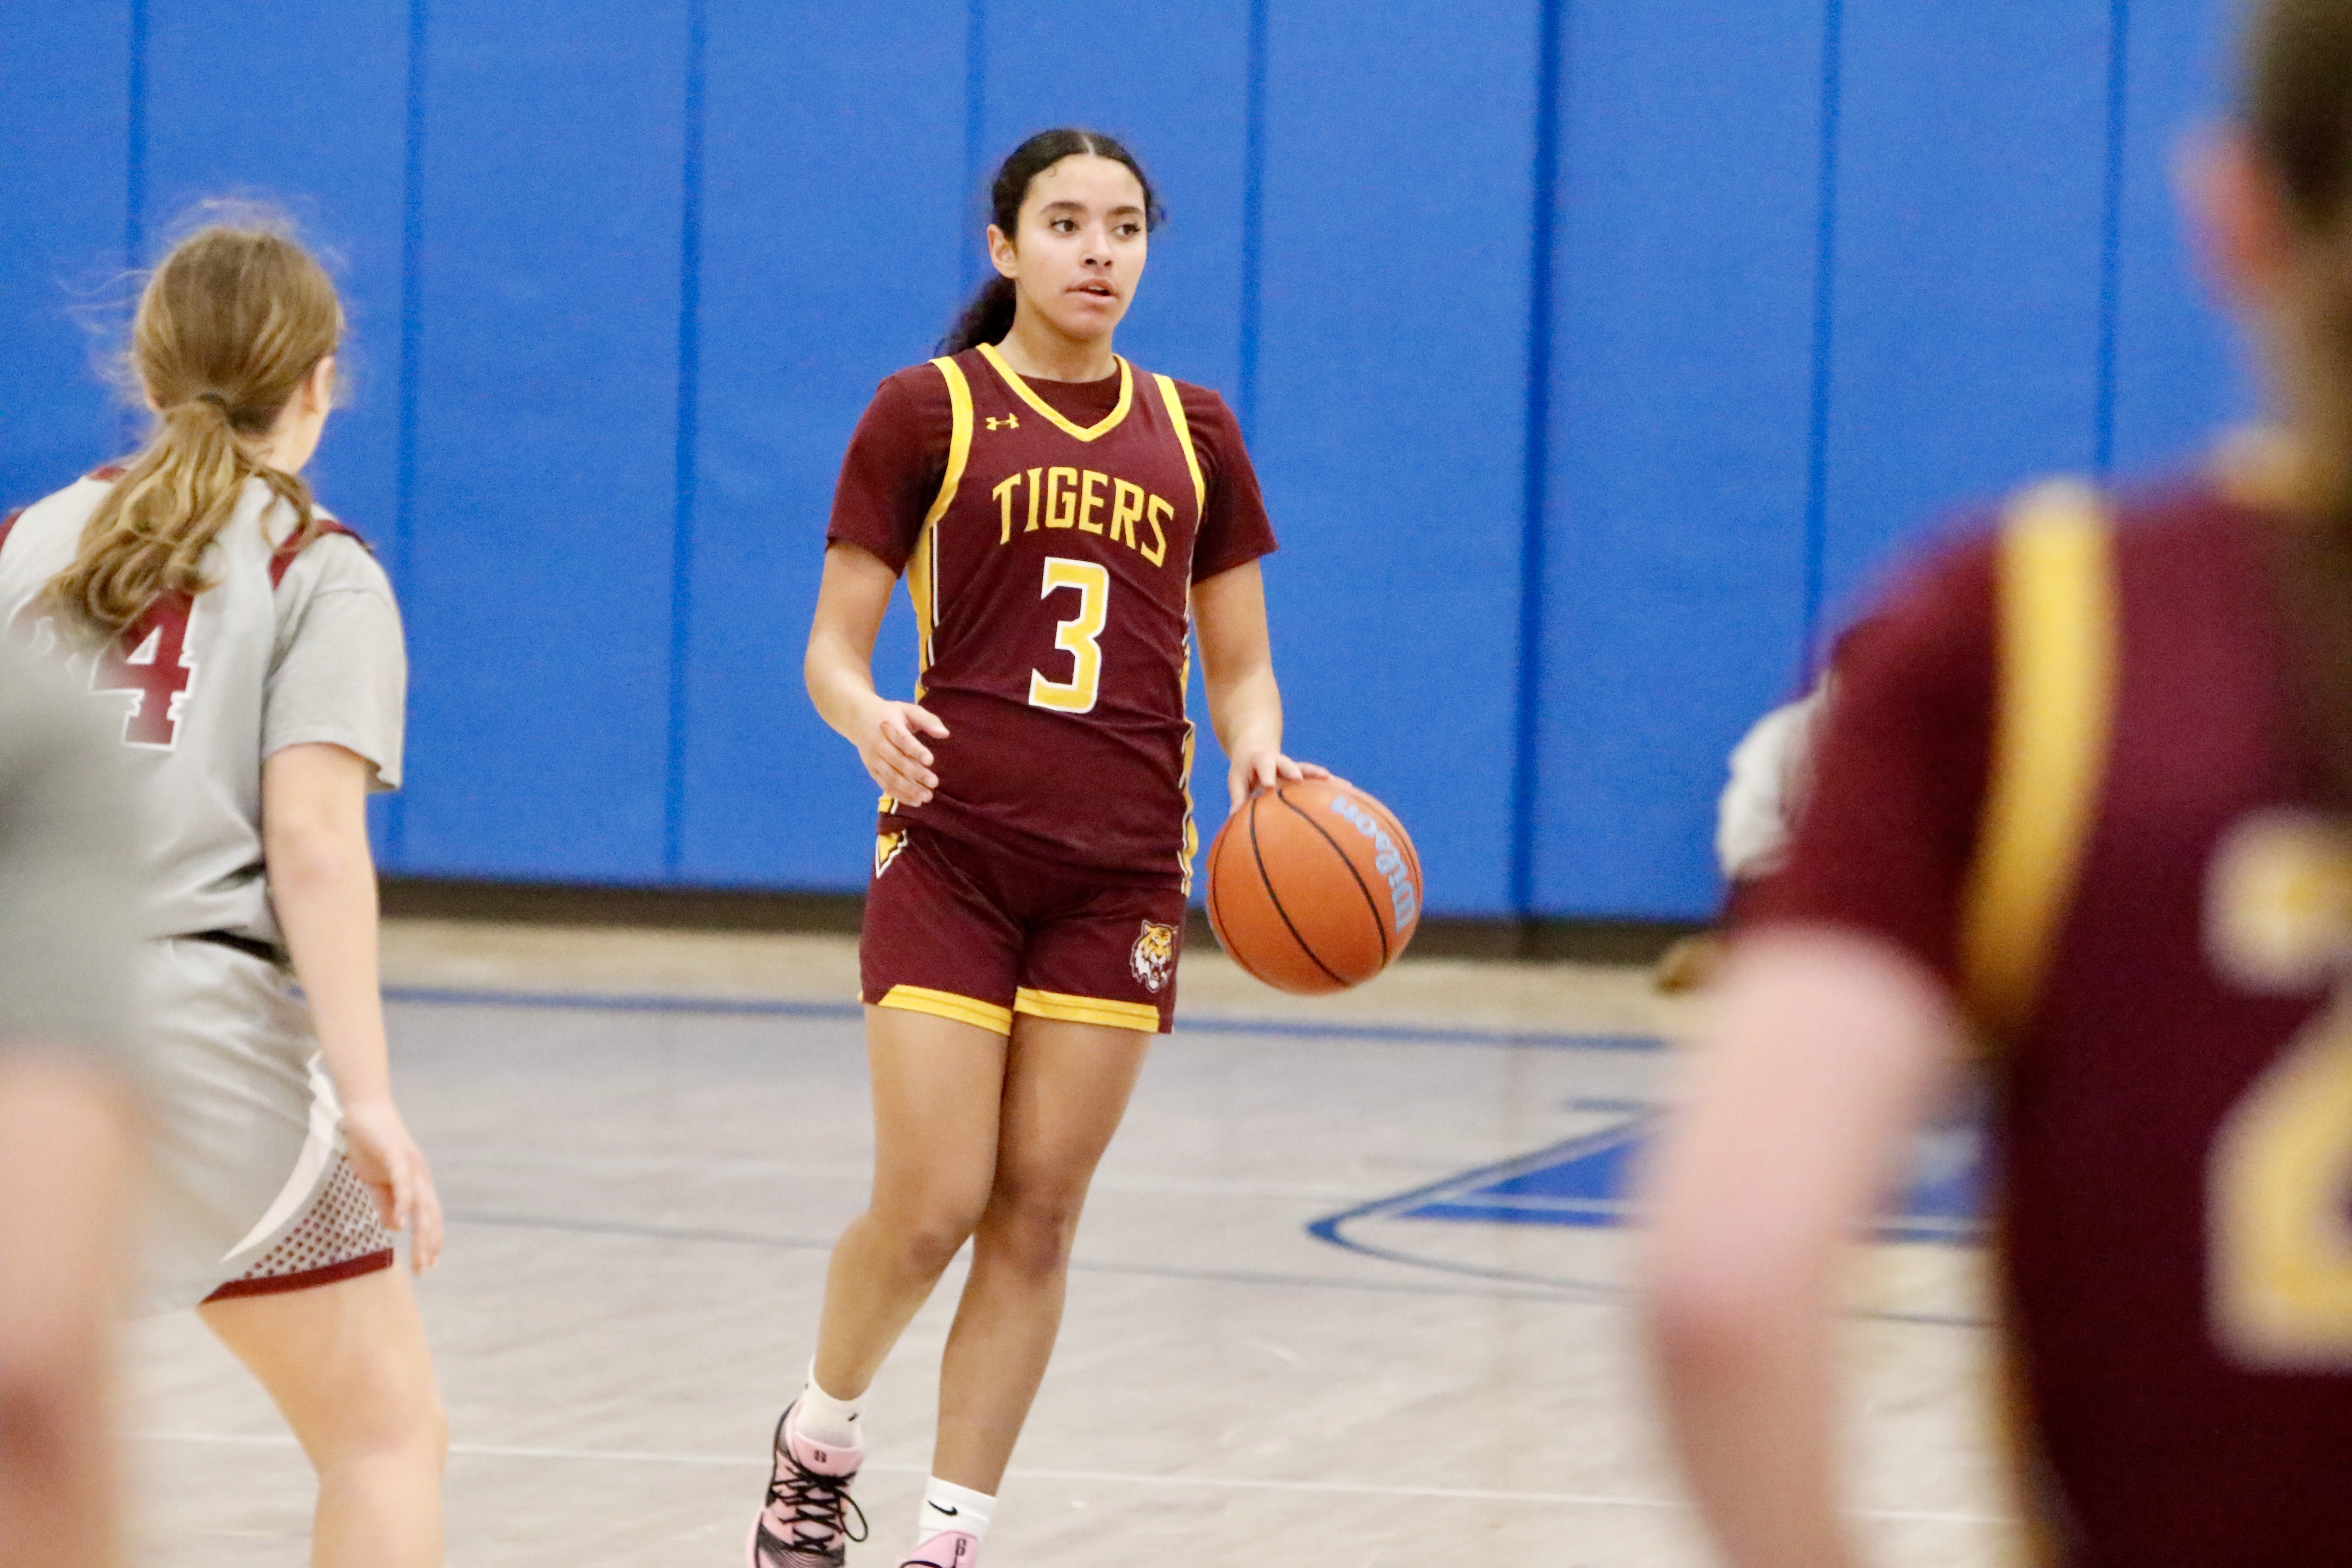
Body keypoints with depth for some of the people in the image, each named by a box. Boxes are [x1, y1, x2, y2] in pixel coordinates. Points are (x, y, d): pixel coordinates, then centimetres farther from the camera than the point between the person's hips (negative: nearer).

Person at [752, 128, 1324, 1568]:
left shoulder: (1192, 433, 12)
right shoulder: (927, 414, 2)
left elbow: (1241, 666, 15)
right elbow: (833, 648, 1)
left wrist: (1258, 751, -8)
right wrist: (872, 719, -22)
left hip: (1122, 869, 3)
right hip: (952, 852, -3)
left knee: (1038, 1219, 1)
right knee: (932, 1208, -9)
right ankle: (818, 1445, 20)